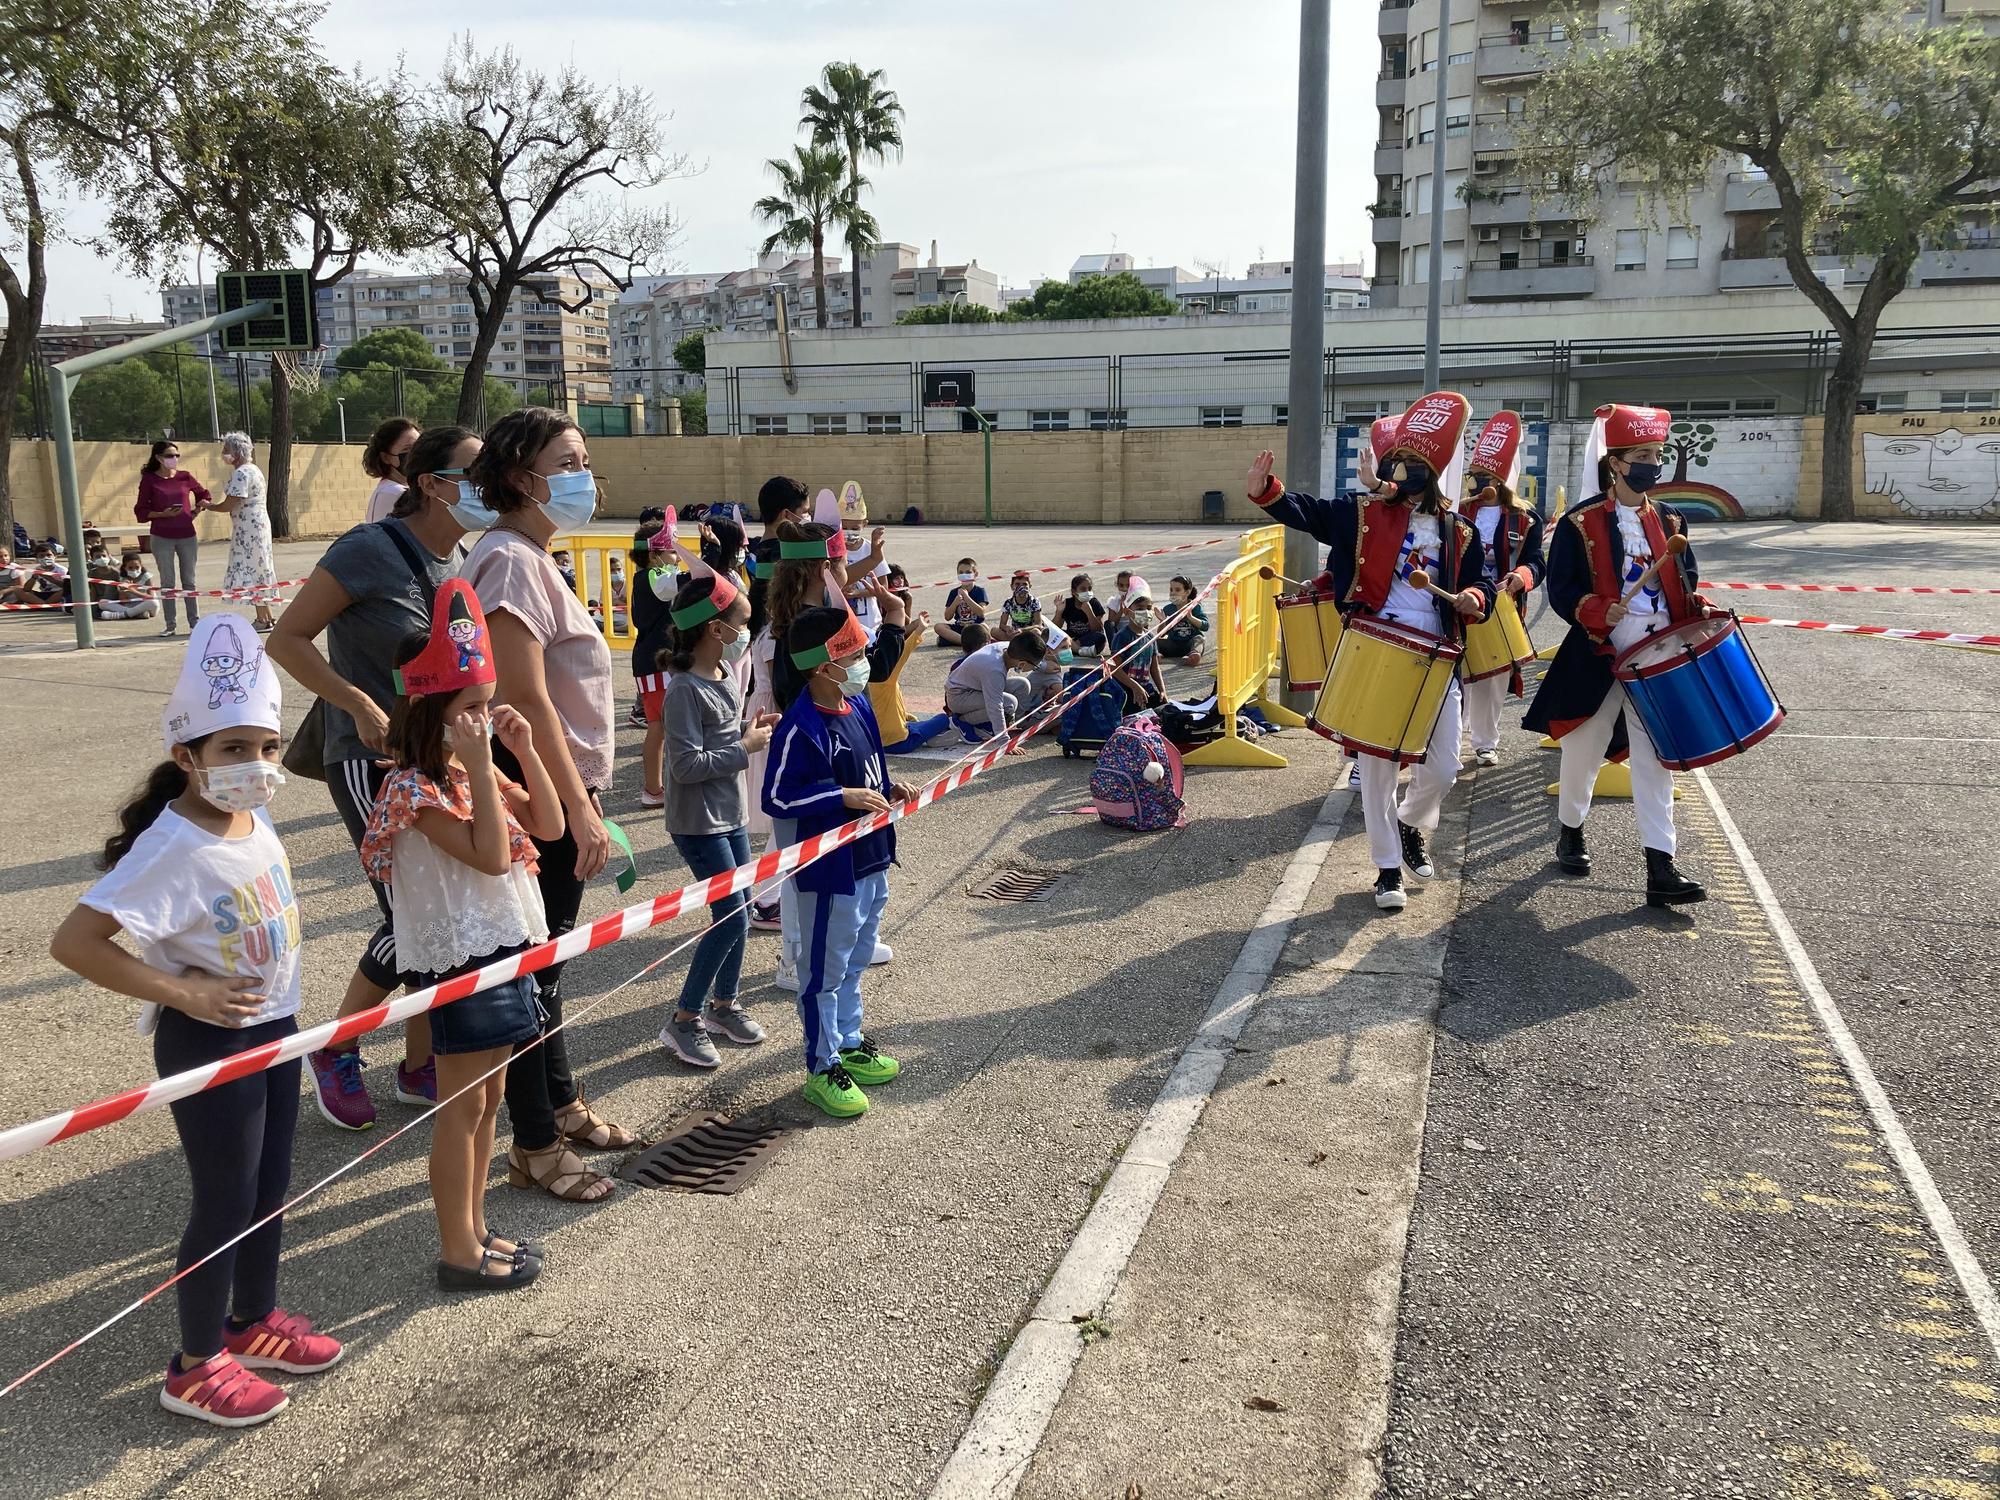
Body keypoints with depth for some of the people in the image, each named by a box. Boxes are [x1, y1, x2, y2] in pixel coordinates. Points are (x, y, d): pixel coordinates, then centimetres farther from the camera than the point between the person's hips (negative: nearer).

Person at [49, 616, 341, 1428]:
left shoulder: (257, 822, -2)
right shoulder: (172, 850, -26)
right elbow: (73, 942, -29)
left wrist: (274, 1004, 11)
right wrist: (180, 992, -24)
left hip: (274, 1028, 8)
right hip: (209, 1042, -7)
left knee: (271, 1187, 20)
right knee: (226, 1202, 5)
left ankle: (255, 1321, 40)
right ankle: (196, 1367, 24)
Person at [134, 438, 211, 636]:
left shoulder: (185, 477, 4)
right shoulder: (149, 480, -3)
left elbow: (203, 494, 20)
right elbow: (141, 511, -1)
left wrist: (197, 509, 4)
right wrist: (163, 514, -15)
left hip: (187, 536, 2)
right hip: (162, 537, -2)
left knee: (189, 581, 7)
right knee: (167, 582, 4)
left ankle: (195, 621, 12)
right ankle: (170, 624, 9)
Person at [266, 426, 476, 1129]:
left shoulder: (467, 561, 4)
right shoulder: (370, 550, -16)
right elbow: (286, 638, -13)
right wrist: (363, 707, -21)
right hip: (373, 760, -7)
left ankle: (420, 1067, 23)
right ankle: (335, 1051, 15)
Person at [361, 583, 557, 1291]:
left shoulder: (476, 771, 9)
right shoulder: (416, 788, -17)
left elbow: (548, 826, 9)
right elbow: (491, 855, -25)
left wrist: (524, 750, 0)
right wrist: (479, 766, -25)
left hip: (502, 948, 9)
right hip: (458, 957, -9)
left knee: (486, 1099, 16)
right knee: (462, 1107, 1)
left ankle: (474, 1229, 29)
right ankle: (458, 1252, 13)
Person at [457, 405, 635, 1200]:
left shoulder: (531, 557, 14)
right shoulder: (509, 560, -17)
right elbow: (526, 700, -23)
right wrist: (579, 807, -21)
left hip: (557, 789, 10)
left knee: (547, 957, 19)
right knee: (533, 966, 1)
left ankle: (560, 1105, 33)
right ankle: (534, 1147, 13)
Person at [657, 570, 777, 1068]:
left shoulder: (727, 677, 6)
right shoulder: (685, 689, -21)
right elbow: (687, 765, -24)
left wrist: (753, 729, 0)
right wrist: (746, 747, -18)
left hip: (732, 815, 9)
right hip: (699, 822, -9)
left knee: (738, 912, 15)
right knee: (731, 918, -9)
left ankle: (723, 1004, 31)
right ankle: (683, 1021, 4)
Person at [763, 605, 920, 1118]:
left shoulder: (858, 705, 5)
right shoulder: (801, 727, -22)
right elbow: (776, 798, -21)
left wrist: (889, 789, 0)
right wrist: (844, 797, -25)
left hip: (871, 859, 9)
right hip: (830, 869, -9)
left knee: (855, 961, 23)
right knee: (824, 971, 5)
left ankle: (849, 1046, 39)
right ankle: (822, 1069, 18)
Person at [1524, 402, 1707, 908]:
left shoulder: (1666, 521, 9)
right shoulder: (1580, 522, -6)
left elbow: (1685, 580, 16)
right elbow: (1561, 590, -9)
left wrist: (1695, 611, -4)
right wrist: (1595, 612, -26)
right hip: (1598, 659, -3)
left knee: (1654, 759, 0)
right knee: (1584, 754, 11)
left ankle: (1660, 868, -2)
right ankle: (1570, 831, 36)